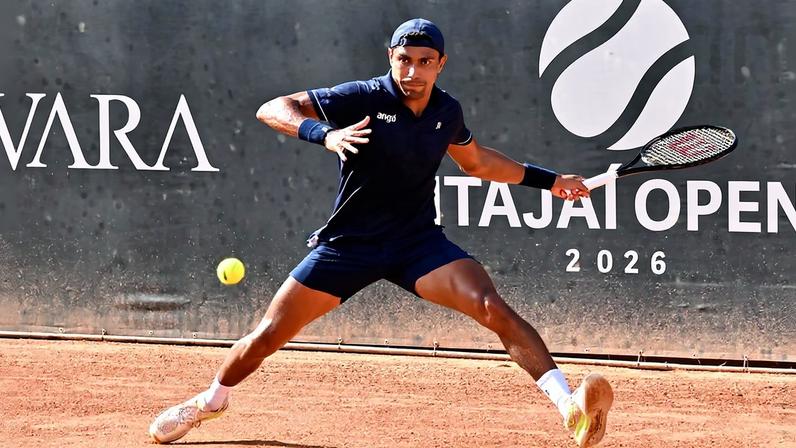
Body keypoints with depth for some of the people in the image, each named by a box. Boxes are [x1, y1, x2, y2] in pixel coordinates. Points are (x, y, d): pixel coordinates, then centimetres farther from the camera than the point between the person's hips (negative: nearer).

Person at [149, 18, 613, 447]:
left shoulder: (447, 111, 0)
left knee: (494, 308, -22)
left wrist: (546, 179, 21)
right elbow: (272, 109, -18)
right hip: (349, 244, -2)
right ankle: (212, 400, 32)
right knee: (268, 335, 1)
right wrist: (325, 134, -36)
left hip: (418, 243, 2)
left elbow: (477, 161, 22)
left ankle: (570, 406, -30)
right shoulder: (361, 99, -15)